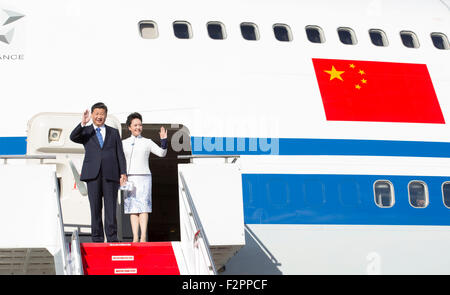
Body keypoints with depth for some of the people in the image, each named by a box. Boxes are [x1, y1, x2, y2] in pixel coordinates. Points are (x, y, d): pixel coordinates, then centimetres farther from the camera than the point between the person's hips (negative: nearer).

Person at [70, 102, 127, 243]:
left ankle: (112, 238, -1)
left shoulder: (114, 132, 16)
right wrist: (83, 124, -22)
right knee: (95, 207, -1)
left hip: (110, 174, 1)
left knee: (111, 207, -3)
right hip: (93, 174, -1)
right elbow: (73, 137, -8)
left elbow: (120, 154, 12)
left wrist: (123, 172, 0)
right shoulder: (85, 132, 13)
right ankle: (97, 239, 3)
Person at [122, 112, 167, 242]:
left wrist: (164, 140, -16)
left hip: (144, 178, -2)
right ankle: (135, 238, -2)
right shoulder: (124, 143, 13)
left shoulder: (147, 142, 8)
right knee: (133, 208, -1)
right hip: (129, 179, 2)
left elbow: (162, 153, -2)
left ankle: (143, 237, -17)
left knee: (143, 207, -11)